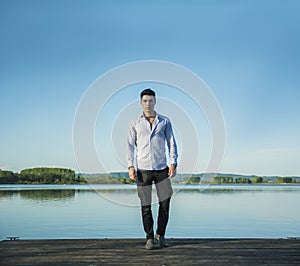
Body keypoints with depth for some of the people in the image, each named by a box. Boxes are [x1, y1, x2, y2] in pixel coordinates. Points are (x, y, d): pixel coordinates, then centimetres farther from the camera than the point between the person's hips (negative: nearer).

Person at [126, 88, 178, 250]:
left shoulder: (165, 122, 9)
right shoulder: (135, 124, 8)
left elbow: (171, 143, 7)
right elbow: (130, 146, 6)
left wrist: (173, 163, -4)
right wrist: (131, 167, -5)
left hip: (162, 168, 1)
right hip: (143, 169, -1)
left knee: (165, 202, 0)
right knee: (146, 206, 1)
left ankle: (160, 234, 18)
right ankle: (149, 238, 14)